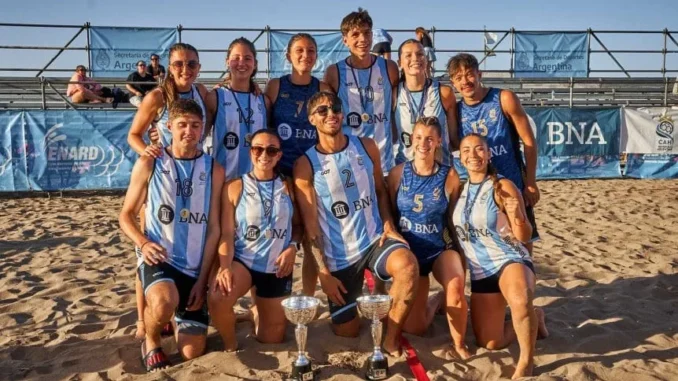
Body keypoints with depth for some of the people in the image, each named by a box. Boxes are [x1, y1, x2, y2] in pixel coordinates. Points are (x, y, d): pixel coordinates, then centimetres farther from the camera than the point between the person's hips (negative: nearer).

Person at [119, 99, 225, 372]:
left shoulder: (213, 170, 1)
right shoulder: (149, 165, -2)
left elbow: (213, 228, 0)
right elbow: (126, 215, 5)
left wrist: (202, 279, -5)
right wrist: (143, 243, -17)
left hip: (194, 268, 2)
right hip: (158, 260, -2)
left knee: (192, 353, 1)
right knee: (163, 304, -37)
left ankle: (182, 314, 36)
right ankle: (151, 343, 0)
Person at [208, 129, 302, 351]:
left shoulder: (288, 187, 3)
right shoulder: (235, 188, -4)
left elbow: (298, 224, 11)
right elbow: (227, 233, -8)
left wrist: (292, 247, -10)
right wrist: (224, 266, -24)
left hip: (278, 268, 3)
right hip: (243, 261, -2)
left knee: (272, 339, 9)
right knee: (217, 298, -36)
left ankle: (258, 312, 45)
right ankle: (230, 346, -4)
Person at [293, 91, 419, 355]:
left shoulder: (366, 147, 2)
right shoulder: (305, 165, -7)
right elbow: (310, 224, -8)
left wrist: (388, 225, -5)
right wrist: (323, 271, -11)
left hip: (375, 239, 2)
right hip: (339, 256, -1)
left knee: (408, 265, -33)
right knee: (346, 333, 5)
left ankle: (391, 338, -12)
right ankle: (351, 302, 42)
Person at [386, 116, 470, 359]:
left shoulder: (449, 176, -9)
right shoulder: (398, 173, -7)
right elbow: (389, 213, 4)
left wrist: (462, 257, -3)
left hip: (440, 249, -1)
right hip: (409, 251, 1)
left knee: (456, 287, -34)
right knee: (414, 328, 4)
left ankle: (459, 344, -5)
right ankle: (434, 303, 40)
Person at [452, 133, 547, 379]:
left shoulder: (503, 187, -11)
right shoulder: (459, 189, 4)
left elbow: (525, 237, -13)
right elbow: (454, 231, 16)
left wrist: (517, 216, -30)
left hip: (510, 260, -5)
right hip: (480, 271, 5)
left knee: (520, 300, -41)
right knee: (489, 344, 8)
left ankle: (526, 361, -17)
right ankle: (532, 318, 34)